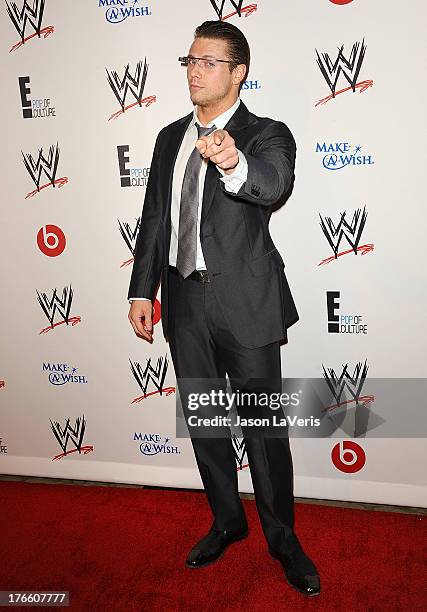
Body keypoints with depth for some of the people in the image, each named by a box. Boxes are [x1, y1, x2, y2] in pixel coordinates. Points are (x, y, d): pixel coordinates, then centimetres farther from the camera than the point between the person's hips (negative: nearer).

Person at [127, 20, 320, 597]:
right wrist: (142, 290, 7)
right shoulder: (171, 137, 12)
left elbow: (275, 182, -28)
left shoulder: (266, 135, -4)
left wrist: (234, 165, -50)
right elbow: (154, 217, 12)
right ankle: (227, 521, 37)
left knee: (264, 424, 4)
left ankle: (282, 537, 27)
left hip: (244, 302, -5)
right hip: (184, 300, 6)